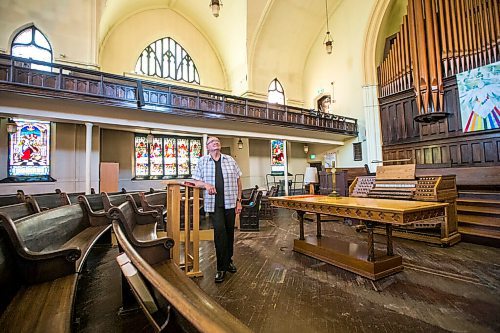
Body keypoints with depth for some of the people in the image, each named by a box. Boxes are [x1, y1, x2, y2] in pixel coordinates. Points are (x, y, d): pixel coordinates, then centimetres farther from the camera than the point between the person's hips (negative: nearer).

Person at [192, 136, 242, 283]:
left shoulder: (230, 160, 7)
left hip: (230, 202, 2)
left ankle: (228, 261, 33)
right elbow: (196, 182, 7)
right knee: (220, 231, -10)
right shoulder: (202, 161, 4)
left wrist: (239, 201, 4)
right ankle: (221, 268, 6)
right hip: (214, 203, -2)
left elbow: (238, 181, 8)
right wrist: (205, 184, -16)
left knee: (229, 232, 11)